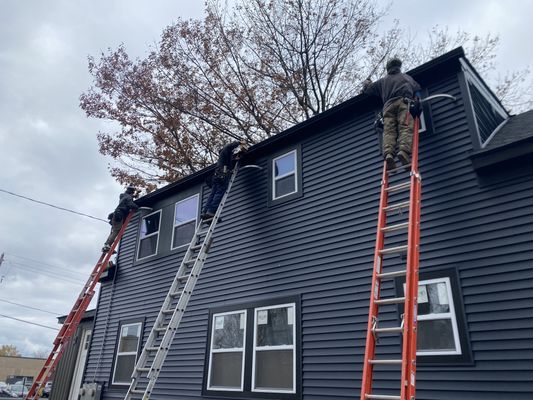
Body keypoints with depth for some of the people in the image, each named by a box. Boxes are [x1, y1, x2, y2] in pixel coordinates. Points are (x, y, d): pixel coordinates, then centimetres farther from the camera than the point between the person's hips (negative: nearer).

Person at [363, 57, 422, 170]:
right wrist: (417, 102, 24)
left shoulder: (383, 81, 33)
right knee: (406, 128, -18)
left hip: (388, 104, 1)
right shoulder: (406, 77, 33)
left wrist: (366, 82, 60)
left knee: (389, 130, -12)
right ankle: (404, 151, -43)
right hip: (404, 102, -1)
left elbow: (367, 89, 43)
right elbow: (416, 89, 24)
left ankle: (388, 154, -37)